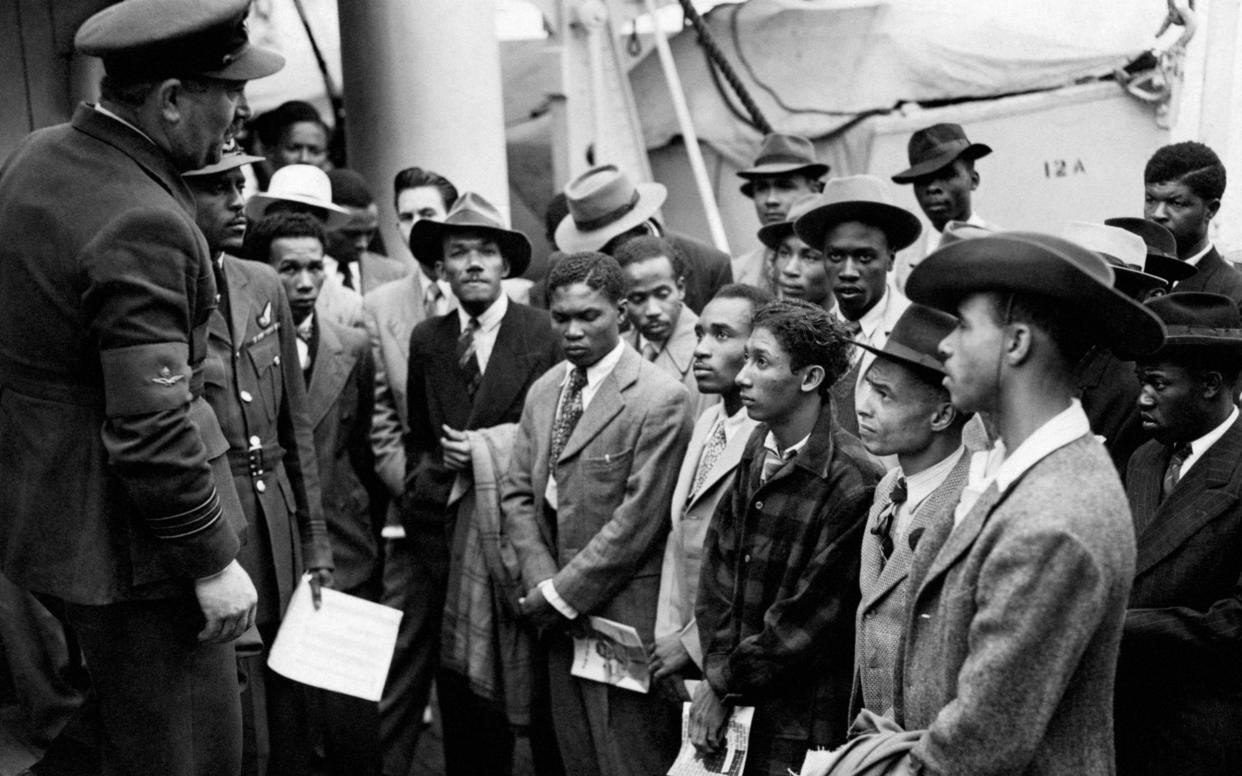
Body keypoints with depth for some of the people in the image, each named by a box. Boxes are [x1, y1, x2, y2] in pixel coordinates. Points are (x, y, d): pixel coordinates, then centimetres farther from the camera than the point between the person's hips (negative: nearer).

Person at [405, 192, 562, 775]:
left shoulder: (545, 333, -3)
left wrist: (494, 452, -11)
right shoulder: (426, 339, 10)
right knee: (459, 688, 7)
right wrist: (434, 472, 1)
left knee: (531, 685, 2)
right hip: (446, 528, 3)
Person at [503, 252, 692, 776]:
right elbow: (517, 496, 9)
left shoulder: (660, 400, -13)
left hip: (624, 616, -6)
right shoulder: (543, 391, 10)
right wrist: (544, 584, -5)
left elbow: (637, 519, -16)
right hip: (558, 617, 6)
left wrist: (559, 595, -11)